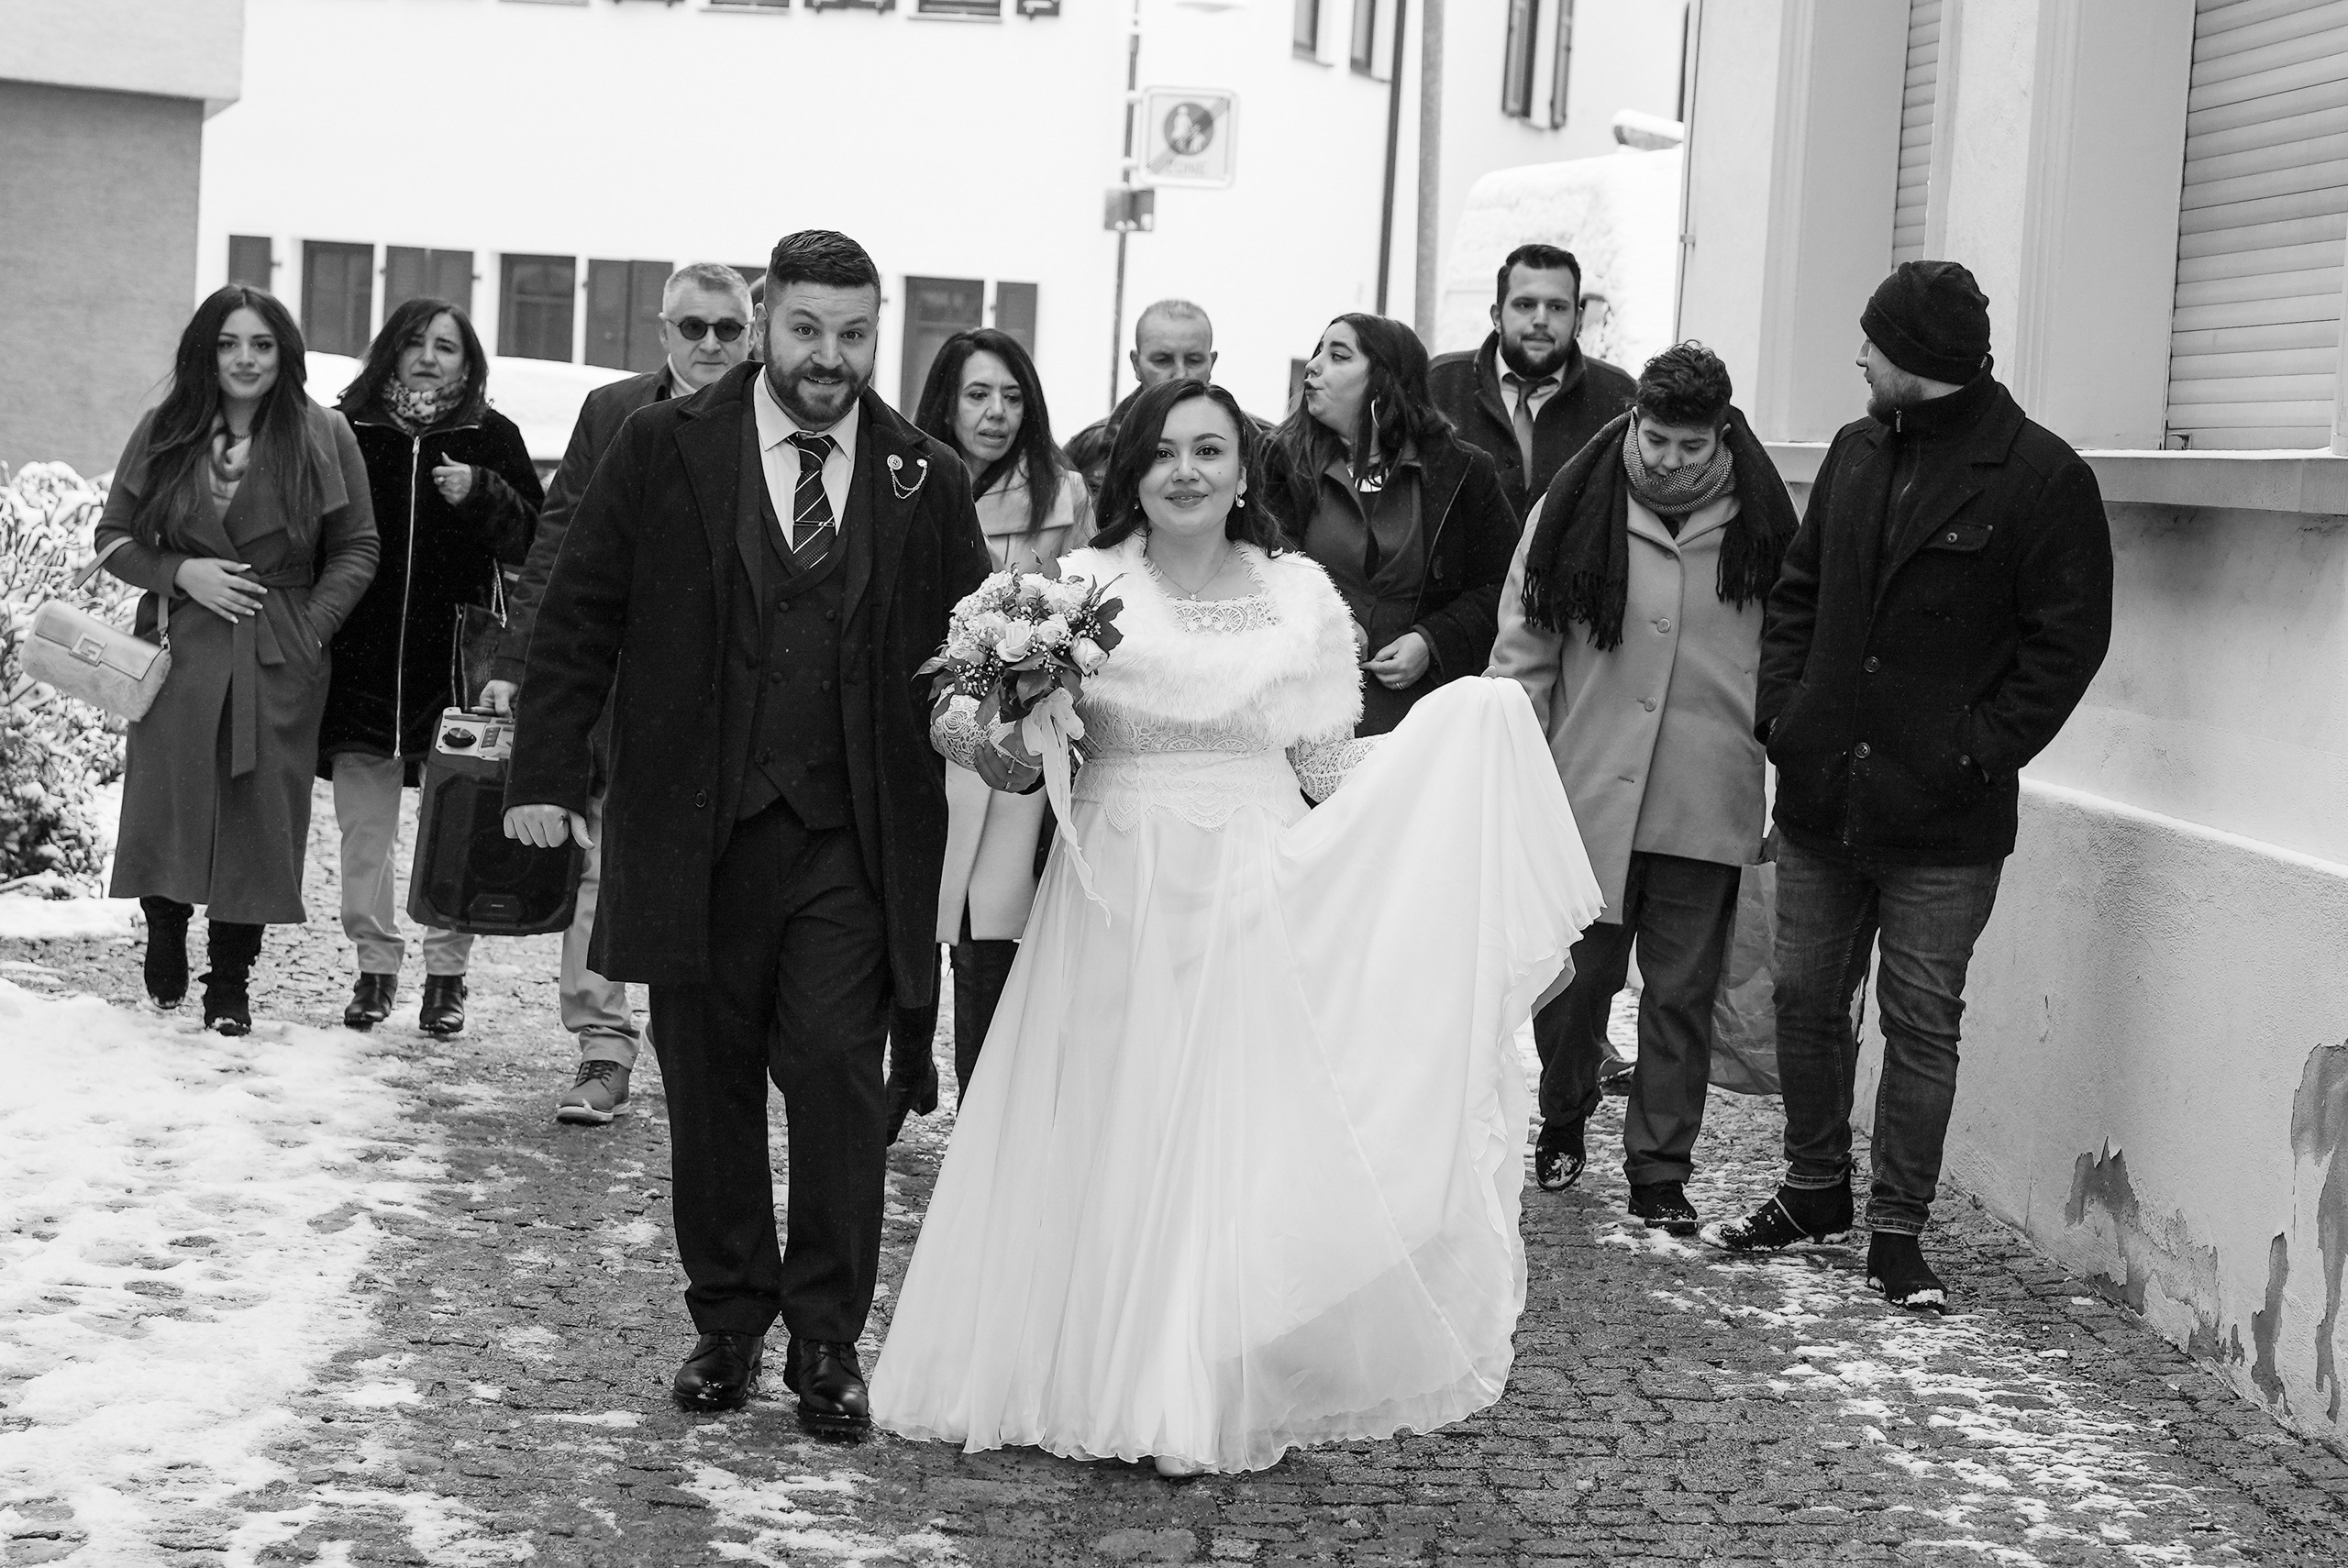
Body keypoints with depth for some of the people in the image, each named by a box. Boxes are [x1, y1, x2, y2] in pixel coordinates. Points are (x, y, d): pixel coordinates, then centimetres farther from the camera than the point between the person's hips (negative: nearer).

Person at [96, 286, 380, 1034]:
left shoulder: (323, 436, 1)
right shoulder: (164, 433, 6)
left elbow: (356, 549, 4)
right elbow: (112, 537, 10)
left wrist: (311, 629, -8)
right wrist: (181, 573, -7)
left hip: (278, 663, -1)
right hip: (179, 651, 1)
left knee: (257, 817, 0)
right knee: (166, 810, 2)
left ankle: (230, 985, 11)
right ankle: (164, 951, 27)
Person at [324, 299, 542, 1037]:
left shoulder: (491, 437, 4)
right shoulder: (348, 429, 6)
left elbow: (534, 539, 1)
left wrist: (481, 494, -15)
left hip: (455, 662, -1)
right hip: (362, 662, 1)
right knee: (363, 825, 5)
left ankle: (447, 974, 11)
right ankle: (374, 966, 16)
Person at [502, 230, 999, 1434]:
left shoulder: (927, 480, 6)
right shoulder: (663, 450, 2)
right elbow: (578, 617, 3)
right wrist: (545, 773, -3)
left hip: (853, 843, 0)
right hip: (697, 829, 0)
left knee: (836, 1069, -6)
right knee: (708, 1081, 9)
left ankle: (828, 1338, 6)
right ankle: (727, 1320, 23)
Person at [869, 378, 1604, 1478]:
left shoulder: (1301, 594, 4)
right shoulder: (1085, 585, 0)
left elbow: (1331, 769, 9)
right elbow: (1008, 734, 1)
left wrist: (1467, 736, -1)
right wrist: (987, 734, -21)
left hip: (1256, 903, 1)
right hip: (1118, 899, -1)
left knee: (1241, 1130, 2)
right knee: (1115, 1135, 3)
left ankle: (1219, 1390, 13)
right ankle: (1111, 1374, 16)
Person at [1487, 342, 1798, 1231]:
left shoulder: (1761, 527, 0)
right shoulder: (1571, 514, 0)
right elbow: (1523, 657, 3)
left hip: (1706, 812, 0)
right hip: (1585, 797, 0)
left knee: (1682, 994, 5)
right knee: (1574, 977, 9)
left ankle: (1660, 1171, 15)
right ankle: (1563, 1122, 34)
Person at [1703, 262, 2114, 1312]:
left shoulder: (2041, 477, -9)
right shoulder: (1857, 452, 10)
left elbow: (2070, 637, -10)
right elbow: (1798, 589, 17)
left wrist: (1981, 752, -15)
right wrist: (1783, 705, 4)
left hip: (1944, 820, -6)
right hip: (1820, 794, 6)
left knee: (1922, 1022, 1)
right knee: (1807, 998, 13)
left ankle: (1898, 1233, 10)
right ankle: (1815, 1194, 29)